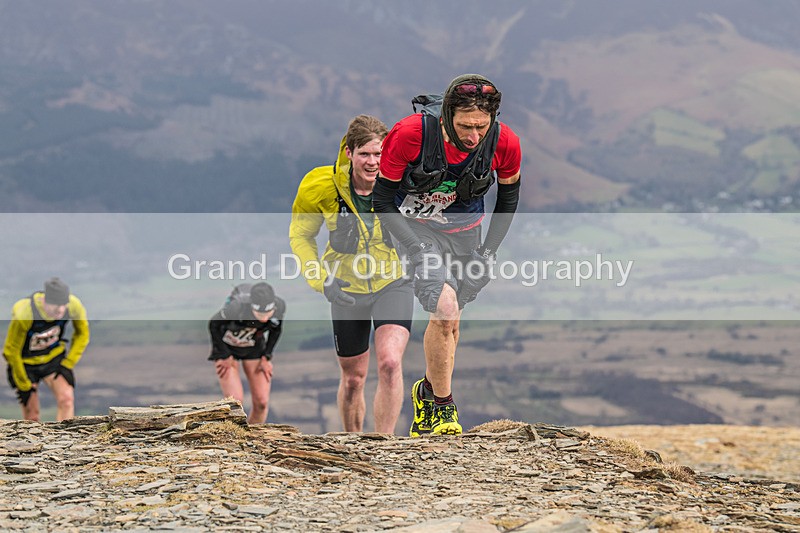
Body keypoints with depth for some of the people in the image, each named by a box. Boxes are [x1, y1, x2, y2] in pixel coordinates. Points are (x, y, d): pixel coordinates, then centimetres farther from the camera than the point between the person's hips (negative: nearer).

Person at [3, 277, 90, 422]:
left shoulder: (73, 306, -24)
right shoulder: (24, 314, -35)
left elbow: (82, 334, 0)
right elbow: (11, 350, -20)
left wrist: (68, 364, -7)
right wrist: (24, 386, -11)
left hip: (54, 356, 3)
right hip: (25, 361, -3)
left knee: (66, 399, -19)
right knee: (31, 416, -1)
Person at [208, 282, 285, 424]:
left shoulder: (279, 307, -27)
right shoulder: (237, 308, -40)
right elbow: (214, 325, -18)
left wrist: (266, 357, -3)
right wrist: (225, 356, -13)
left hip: (255, 348, 4)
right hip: (227, 347, -3)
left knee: (262, 403, -2)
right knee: (235, 401, -15)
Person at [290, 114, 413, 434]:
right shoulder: (322, 187, -18)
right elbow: (300, 236, -2)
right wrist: (322, 281, -14)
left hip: (393, 284, -1)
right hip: (347, 288, 1)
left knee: (390, 363, -23)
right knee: (352, 379, 12)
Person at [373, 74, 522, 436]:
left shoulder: (504, 143, -23)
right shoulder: (410, 134, -31)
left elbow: (508, 196, -1)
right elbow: (382, 199, -18)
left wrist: (489, 250, -5)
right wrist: (417, 248, -26)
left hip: (465, 229, 4)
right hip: (416, 226, -3)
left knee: (450, 318, 12)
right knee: (446, 308, -22)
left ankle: (429, 392, 39)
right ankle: (443, 407, -8)